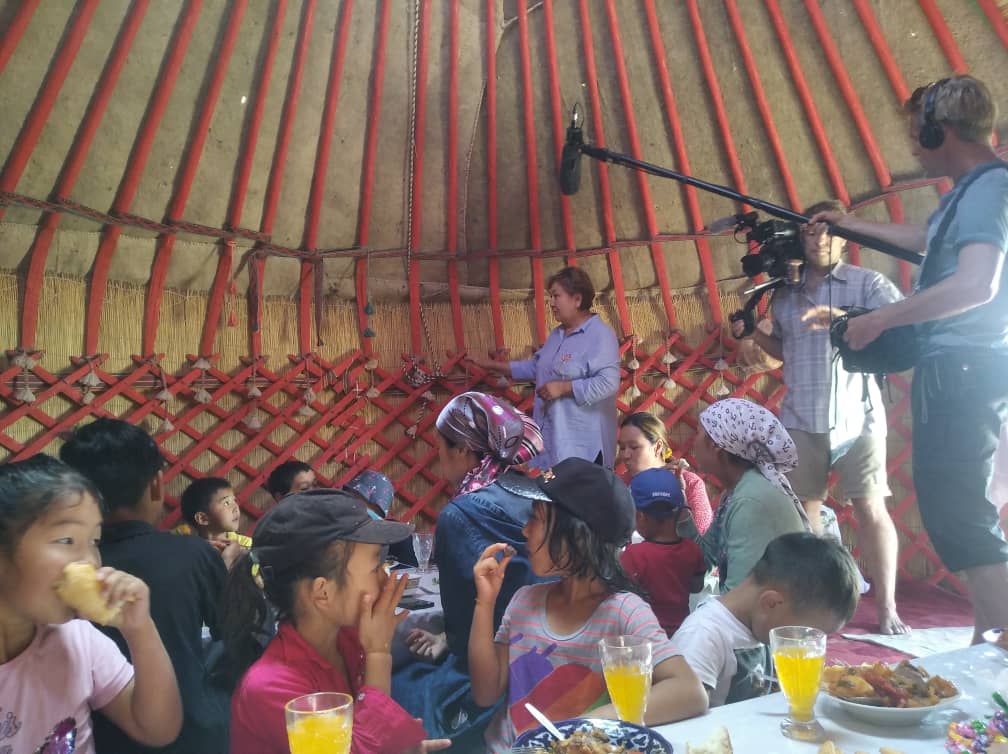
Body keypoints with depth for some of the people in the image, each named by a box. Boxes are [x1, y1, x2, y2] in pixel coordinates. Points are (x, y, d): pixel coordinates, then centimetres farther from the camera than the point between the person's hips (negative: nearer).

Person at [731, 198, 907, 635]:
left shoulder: (866, 283, 0)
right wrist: (753, 334, 6)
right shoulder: (784, 294, 13)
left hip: (857, 417, -4)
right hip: (800, 419, 4)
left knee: (870, 508, -5)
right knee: (805, 509, 6)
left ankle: (887, 609, 4)